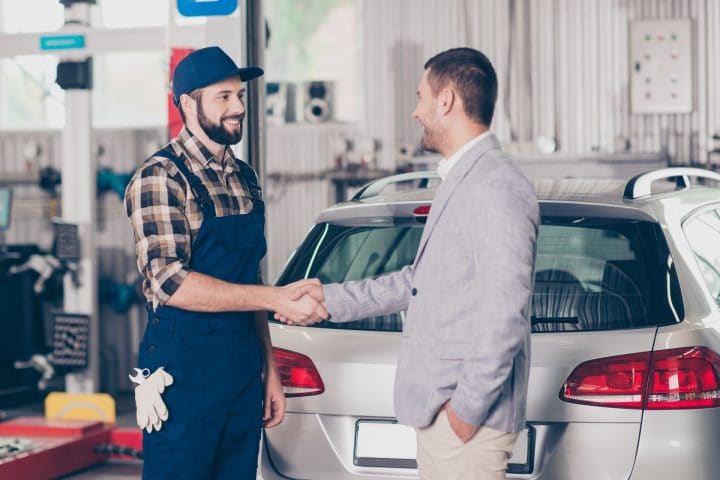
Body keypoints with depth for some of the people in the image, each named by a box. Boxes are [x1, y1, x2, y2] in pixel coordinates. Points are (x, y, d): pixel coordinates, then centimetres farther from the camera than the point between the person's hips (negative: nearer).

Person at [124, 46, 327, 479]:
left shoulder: (245, 179, 13)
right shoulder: (161, 178, -11)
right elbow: (170, 282, -22)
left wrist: (269, 368, 15)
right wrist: (277, 299, -23)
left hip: (245, 366, 7)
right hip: (184, 368, -7)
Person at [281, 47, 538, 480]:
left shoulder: (499, 190, -18)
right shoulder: (460, 181, 14)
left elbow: (505, 315, -22)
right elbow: (420, 280, 22)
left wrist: (468, 409, -18)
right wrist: (332, 299, 21)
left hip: (468, 415, -10)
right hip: (440, 410, 10)